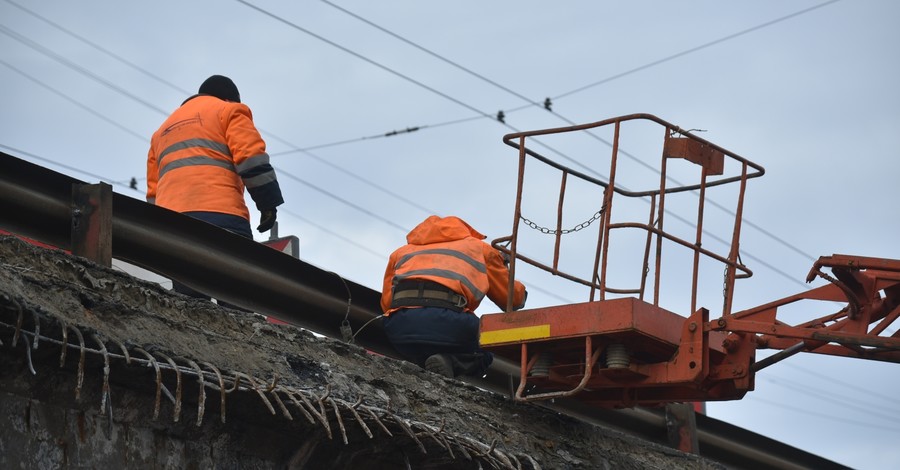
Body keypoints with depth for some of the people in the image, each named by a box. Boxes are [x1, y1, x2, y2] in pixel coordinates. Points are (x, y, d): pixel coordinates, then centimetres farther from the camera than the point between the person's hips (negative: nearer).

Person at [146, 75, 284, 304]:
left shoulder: (162, 131, 34)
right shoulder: (229, 111, 15)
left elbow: (153, 193, 26)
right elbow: (251, 156, -1)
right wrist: (268, 203, -2)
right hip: (220, 214, -6)